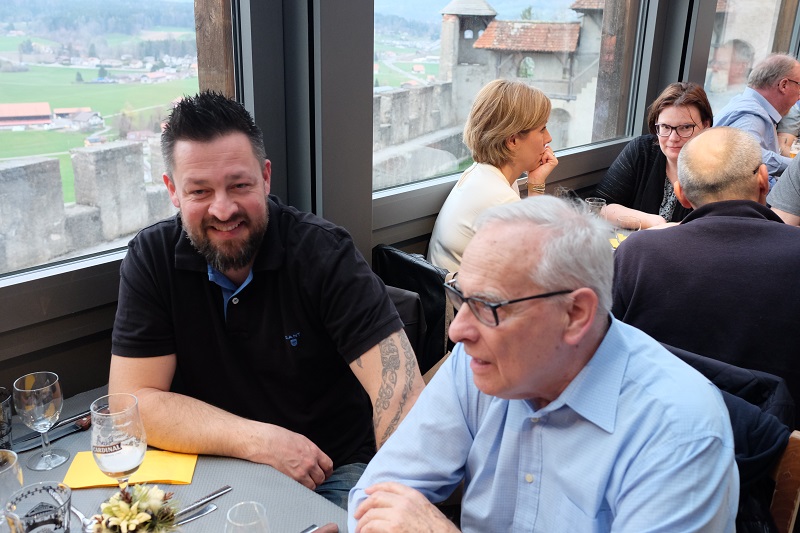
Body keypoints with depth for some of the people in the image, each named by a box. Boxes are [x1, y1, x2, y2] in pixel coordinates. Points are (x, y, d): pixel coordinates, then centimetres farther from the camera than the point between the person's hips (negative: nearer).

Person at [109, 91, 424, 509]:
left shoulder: (324, 253, -14)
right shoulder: (151, 259, -7)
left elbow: (397, 384, -20)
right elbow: (135, 403, -8)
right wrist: (261, 441, -18)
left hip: (335, 471, -1)